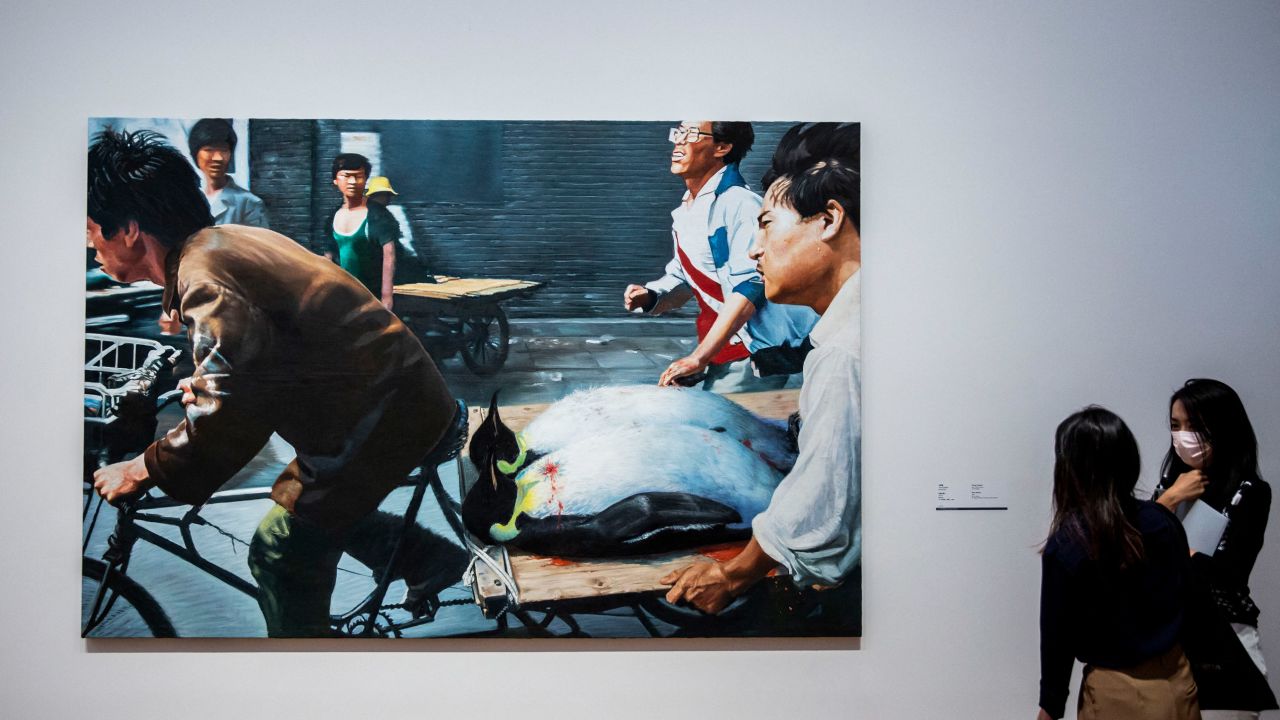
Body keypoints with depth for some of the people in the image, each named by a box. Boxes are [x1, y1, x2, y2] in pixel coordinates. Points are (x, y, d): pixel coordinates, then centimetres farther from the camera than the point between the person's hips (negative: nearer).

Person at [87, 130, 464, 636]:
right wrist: (203, 384, 15)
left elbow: (228, 414, -28)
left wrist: (144, 470, -14)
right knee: (325, 509, 26)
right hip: (400, 391, 10)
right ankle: (438, 561, 34)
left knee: (283, 555, -1)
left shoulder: (205, 274, -21)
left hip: (382, 413, -10)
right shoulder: (225, 240, 8)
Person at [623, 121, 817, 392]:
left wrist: (699, 358, -24)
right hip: (720, 354, 8)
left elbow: (749, 288, -23)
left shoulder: (741, 204, -14)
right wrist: (650, 296, 1)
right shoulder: (684, 214, 14)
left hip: (755, 354, -8)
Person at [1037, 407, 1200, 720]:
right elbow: (1187, 598, 4)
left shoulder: (1066, 545, -18)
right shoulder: (1162, 521, -6)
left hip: (1117, 693, -4)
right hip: (1176, 682, 4)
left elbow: (1057, 634, -11)